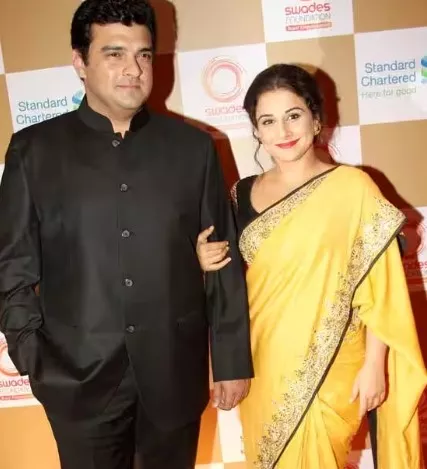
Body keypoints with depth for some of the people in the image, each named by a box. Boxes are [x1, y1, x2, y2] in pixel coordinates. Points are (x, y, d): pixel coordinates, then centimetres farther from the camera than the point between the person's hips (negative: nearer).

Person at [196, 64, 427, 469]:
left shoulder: (353, 187, -10)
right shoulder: (243, 194, 1)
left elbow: (379, 286, -9)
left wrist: (374, 365, -11)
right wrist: (209, 264, -9)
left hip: (331, 370, -4)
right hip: (264, 367, 4)